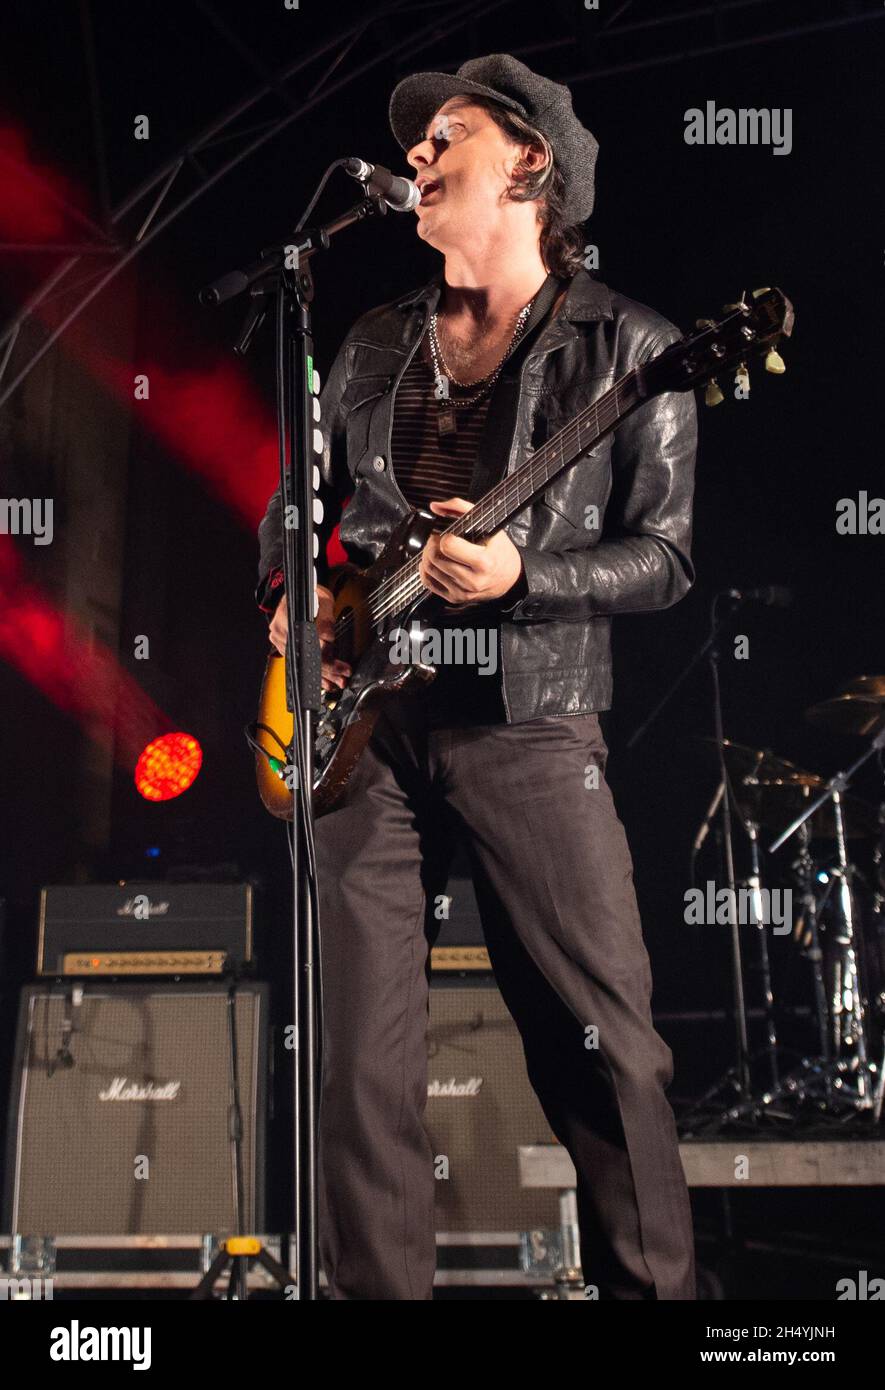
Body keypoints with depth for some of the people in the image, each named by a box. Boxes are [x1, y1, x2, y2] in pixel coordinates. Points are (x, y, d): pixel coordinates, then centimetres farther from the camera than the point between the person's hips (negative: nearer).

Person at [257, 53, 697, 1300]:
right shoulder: (377, 345, 17)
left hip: (526, 721, -4)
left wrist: (520, 575, -18)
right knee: (363, 1061, 2)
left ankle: (654, 1285, 13)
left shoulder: (626, 347, 3)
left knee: (607, 1046, -4)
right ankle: (379, 1286, 15)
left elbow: (664, 556, -2)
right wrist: (291, 598, 3)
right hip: (361, 721, 4)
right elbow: (293, 503, 24)